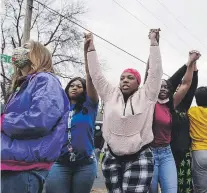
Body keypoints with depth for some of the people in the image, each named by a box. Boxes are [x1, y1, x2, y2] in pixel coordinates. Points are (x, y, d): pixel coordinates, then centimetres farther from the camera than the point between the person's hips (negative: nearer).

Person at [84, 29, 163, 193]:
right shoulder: (111, 95, 7)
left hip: (139, 158, -3)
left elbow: (155, 71, -6)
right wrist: (91, 48, 4)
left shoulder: (146, 96, 0)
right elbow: (96, 75, 6)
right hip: (112, 158, 3)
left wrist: (153, 42, -6)